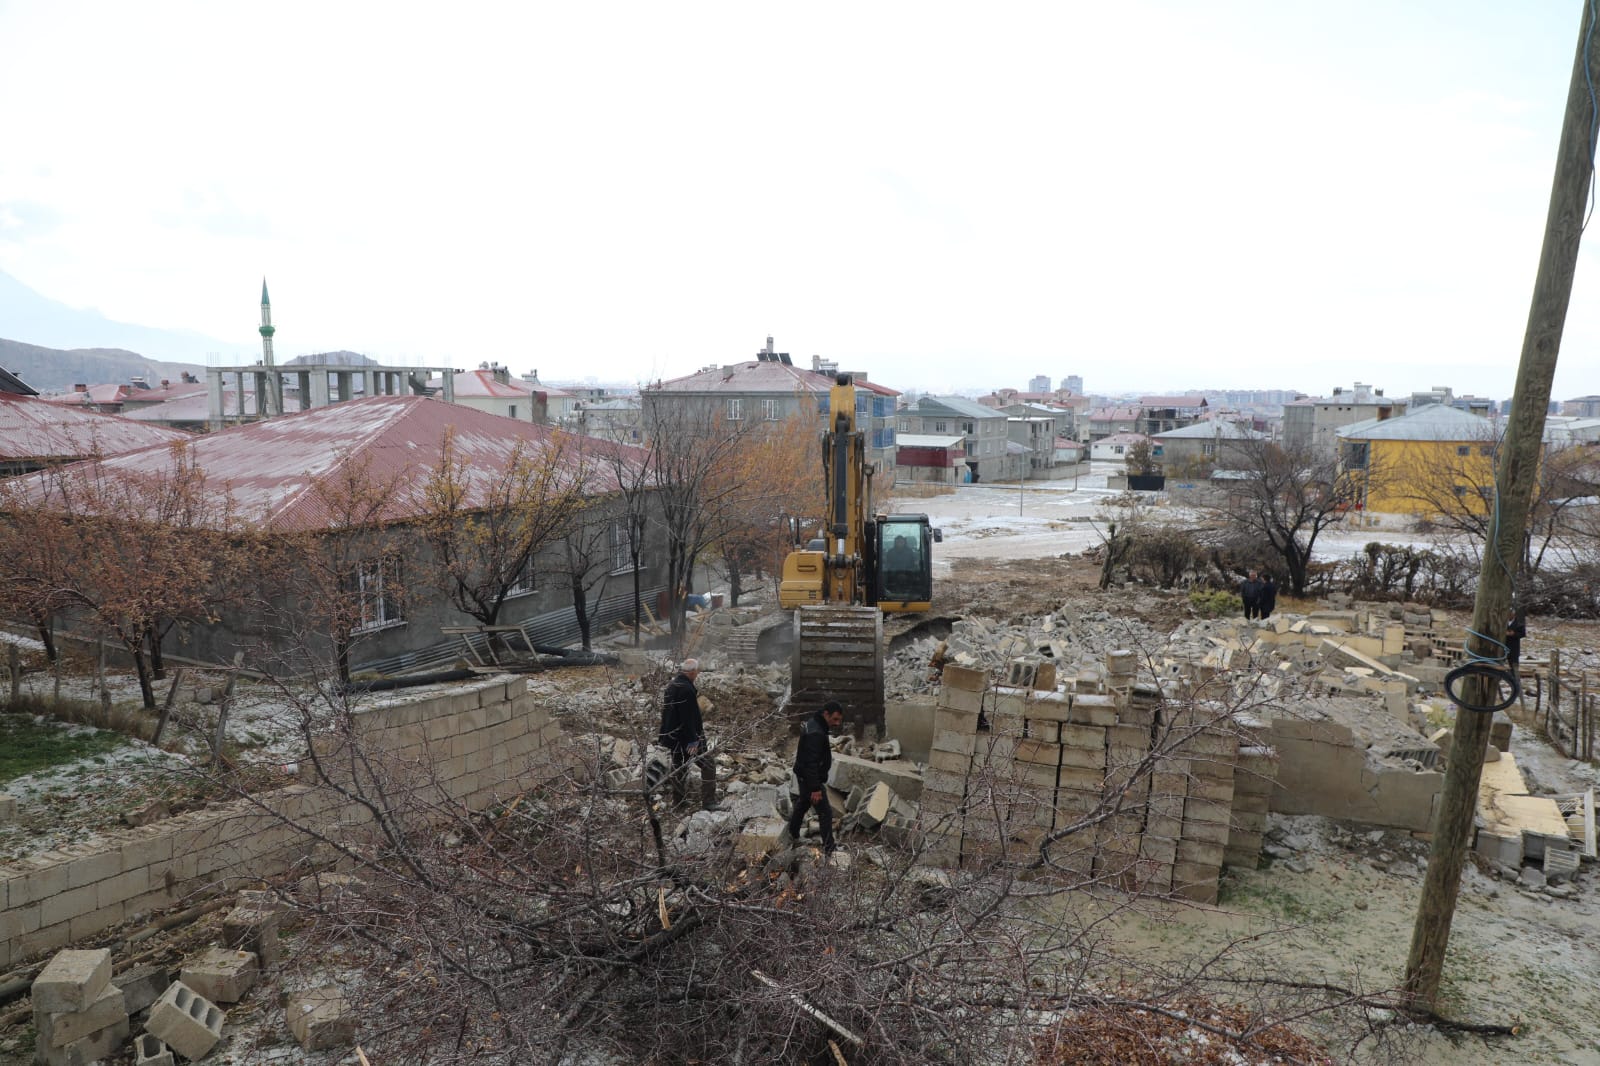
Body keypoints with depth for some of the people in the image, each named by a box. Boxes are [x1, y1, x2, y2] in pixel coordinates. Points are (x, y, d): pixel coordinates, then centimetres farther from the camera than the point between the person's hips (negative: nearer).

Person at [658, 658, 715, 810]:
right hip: (686, 737, -10)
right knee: (708, 766, -2)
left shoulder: (670, 685, 9)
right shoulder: (686, 689, -23)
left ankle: (678, 800, 25)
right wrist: (692, 740, -22)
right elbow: (688, 718, -24)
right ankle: (708, 801, -2)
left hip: (672, 736, 10)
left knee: (679, 768, 19)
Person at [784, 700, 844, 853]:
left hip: (803, 775, 10)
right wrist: (816, 788, -29)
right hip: (810, 778, -10)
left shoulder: (812, 723, 2)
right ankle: (829, 846, 7)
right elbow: (811, 763, -31)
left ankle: (793, 833, 45)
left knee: (803, 803, 28)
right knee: (825, 812, -1)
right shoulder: (816, 733, -30)